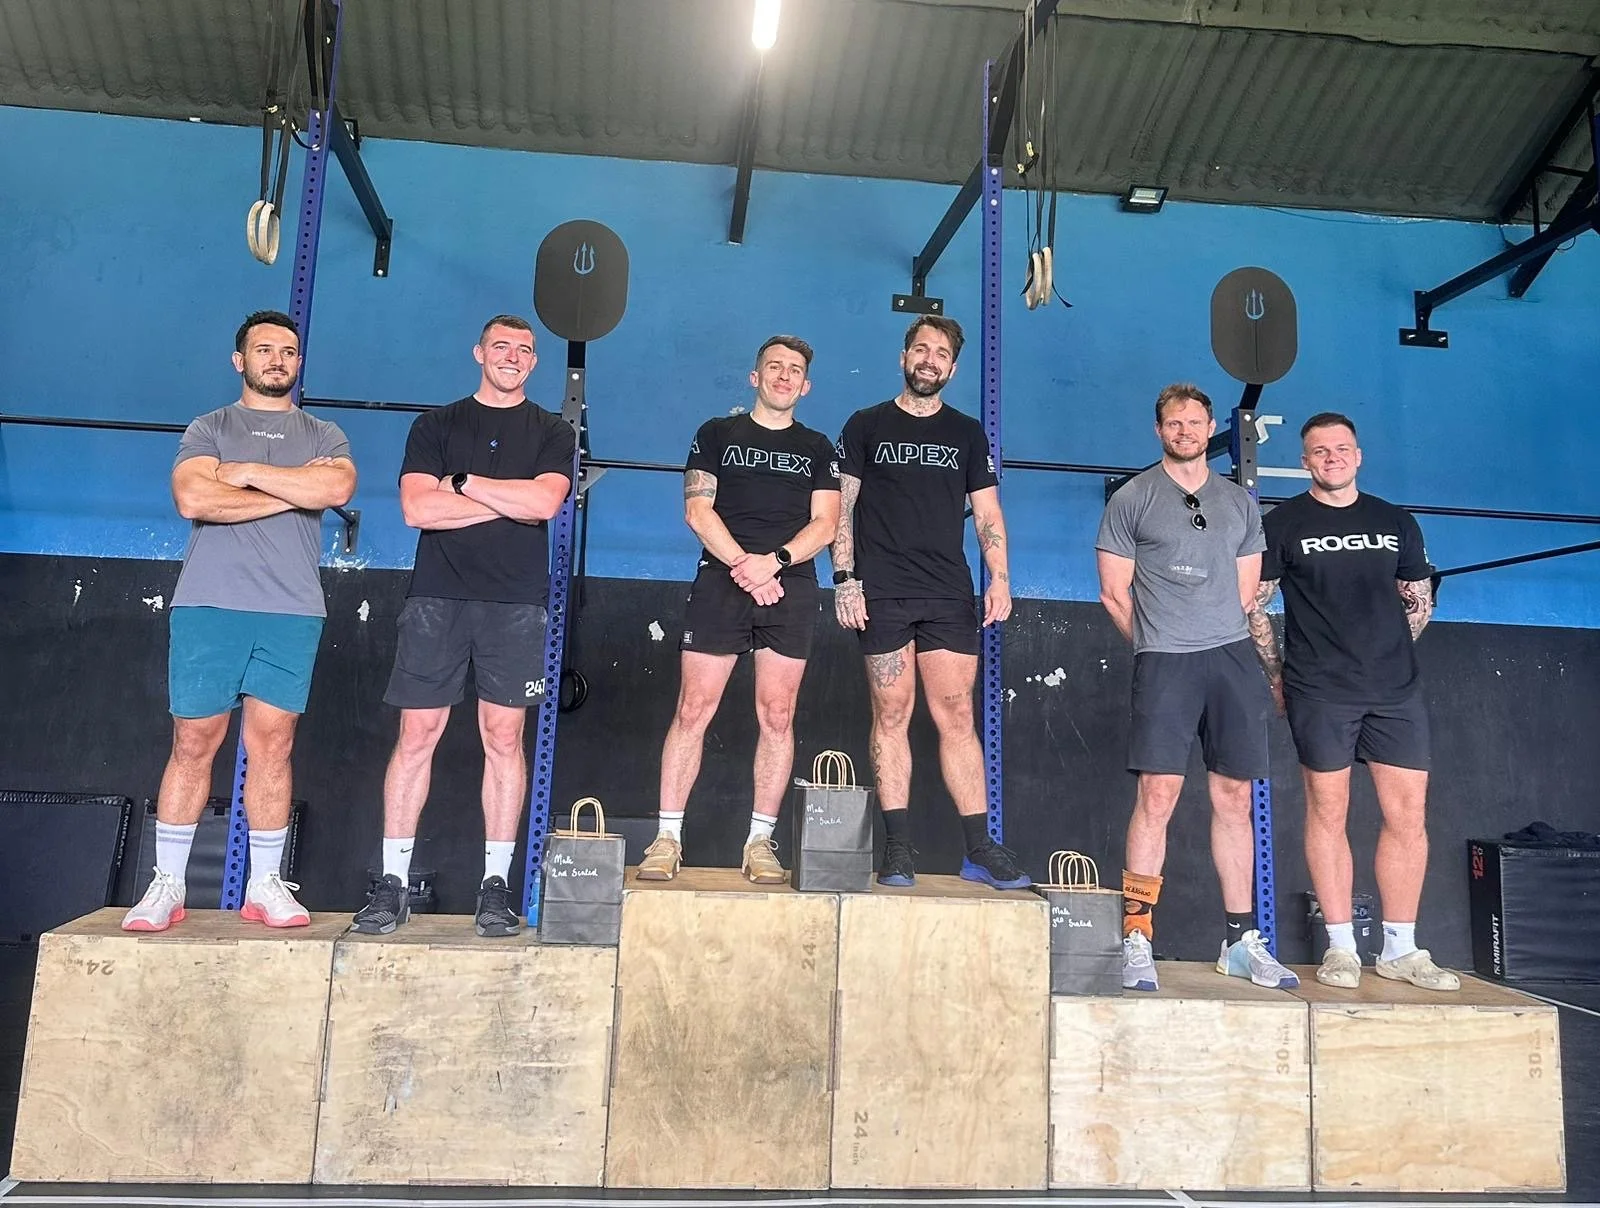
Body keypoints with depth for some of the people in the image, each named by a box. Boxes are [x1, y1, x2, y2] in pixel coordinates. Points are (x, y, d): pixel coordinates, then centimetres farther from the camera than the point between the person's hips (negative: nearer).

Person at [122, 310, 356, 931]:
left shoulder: (323, 435, 16)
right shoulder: (208, 429, 13)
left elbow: (337, 488, -7)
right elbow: (193, 499, -7)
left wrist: (247, 472, -3)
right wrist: (294, 491, -4)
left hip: (293, 610, 1)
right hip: (209, 605, 0)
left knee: (272, 746, 1)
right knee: (193, 744, 1)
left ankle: (265, 885, 9)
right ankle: (167, 884, 11)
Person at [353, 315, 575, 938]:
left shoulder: (553, 432, 12)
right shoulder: (436, 424, 13)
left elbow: (545, 501, -7)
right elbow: (417, 508, -2)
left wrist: (463, 481, -3)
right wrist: (512, 500, -3)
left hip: (515, 603, 0)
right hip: (437, 597, 1)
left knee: (504, 738, 0)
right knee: (417, 734, -1)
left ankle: (496, 885, 6)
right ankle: (393, 882, 6)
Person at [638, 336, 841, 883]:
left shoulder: (817, 448, 17)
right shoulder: (717, 434, 14)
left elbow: (825, 525, 6)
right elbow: (697, 510, 2)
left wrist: (773, 561, -12)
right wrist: (742, 563, -12)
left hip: (791, 588, 2)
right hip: (721, 582, -1)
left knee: (777, 716, -1)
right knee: (693, 710, -6)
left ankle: (760, 842, 6)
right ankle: (667, 838, 0)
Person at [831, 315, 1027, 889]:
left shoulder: (968, 433, 16)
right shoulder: (866, 426, 10)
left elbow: (987, 513, 12)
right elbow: (842, 508, 6)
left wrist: (999, 579, -1)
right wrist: (844, 579, -5)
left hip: (949, 595, 1)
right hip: (882, 594, -1)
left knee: (957, 716, -2)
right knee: (891, 714, -2)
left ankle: (980, 849, 2)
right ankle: (898, 849, 3)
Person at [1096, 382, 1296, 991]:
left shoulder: (1240, 502, 17)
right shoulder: (1132, 499, 5)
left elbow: (1246, 591, 19)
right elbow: (1114, 591, 4)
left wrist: (1215, 636, 11)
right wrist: (1159, 642, 6)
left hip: (1232, 655, 4)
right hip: (1164, 660, -4)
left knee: (1233, 797, 6)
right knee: (1157, 793, -10)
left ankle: (1241, 940, 15)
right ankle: (1137, 940, -3)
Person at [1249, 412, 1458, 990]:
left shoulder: (1395, 522, 14)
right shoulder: (1283, 524, 4)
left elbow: (1419, 602, 22)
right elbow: (1253, 605, 4)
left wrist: (1384, 653, 14)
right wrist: (1277, 674, 3)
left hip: (1396, 688, 4)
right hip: (1318, 692, -3)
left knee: (1408, 815, 1)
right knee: (1328, 811, 0)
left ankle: (1400, 950, 12)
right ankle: (1341, 948, 8)